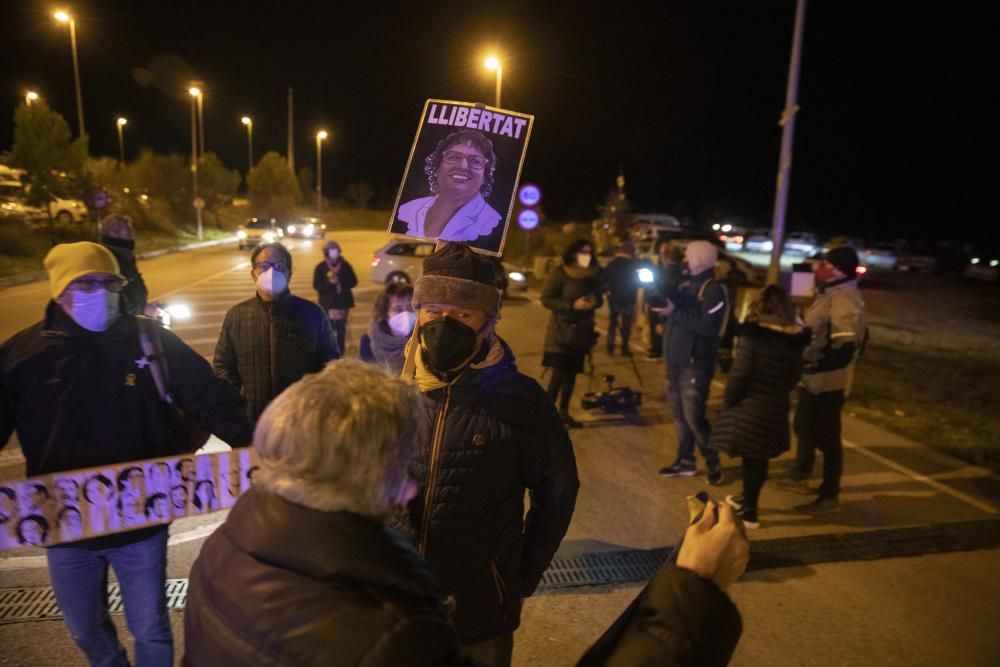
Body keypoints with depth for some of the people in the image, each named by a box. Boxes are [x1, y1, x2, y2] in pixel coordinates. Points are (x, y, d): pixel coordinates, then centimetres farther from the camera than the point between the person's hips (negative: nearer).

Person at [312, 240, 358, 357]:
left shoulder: (345, 265, 2)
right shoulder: (320, 267, -2)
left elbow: (353, 282, 0)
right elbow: (316, 286, -7)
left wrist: (340, 278, -15)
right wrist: (329, 282, -24)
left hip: (343, 302, 2)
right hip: (328, 303, -2)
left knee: (341, 329, 6)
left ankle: (340, 353, 18)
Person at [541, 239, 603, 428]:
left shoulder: (593, 275, 7)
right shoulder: (560, 273, -8)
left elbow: (598, 298, 16)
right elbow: (546, 299, -12)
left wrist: (594, 302, -9)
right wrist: (572, 305, -20)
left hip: (581, 330, 5)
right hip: (562, 330, -5)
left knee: (572, 372, 8)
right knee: (559, 372, -8)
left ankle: (563, 412, 20)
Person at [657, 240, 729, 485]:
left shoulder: (714, 289, -10)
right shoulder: (685, 284, 15)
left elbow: (707, 326, -22)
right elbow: (674, 308, 14)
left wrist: (675, 311, -24)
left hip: (695, 363, -8)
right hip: (674, 359, 8)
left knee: (694, 416, -7)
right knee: (679, 414, 12)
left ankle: (713, 463, 11)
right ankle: (685, 461, 24)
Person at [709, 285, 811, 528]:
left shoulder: (753, 333, -15)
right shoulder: (796, 337, 1)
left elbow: (740, 372, -16)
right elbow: (795, 374, 6)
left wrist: (728, 402, -5)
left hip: (750, 404, -5)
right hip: (778, 405, 5)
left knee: (750, 457, 5)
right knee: (760, 456, 17)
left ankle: (749, 512, 13)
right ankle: (748, 500, 34)